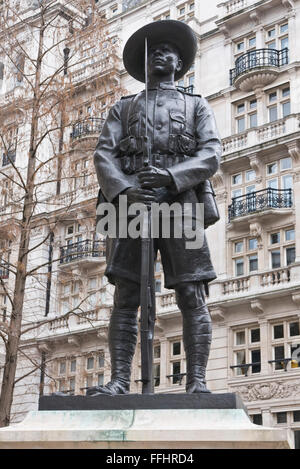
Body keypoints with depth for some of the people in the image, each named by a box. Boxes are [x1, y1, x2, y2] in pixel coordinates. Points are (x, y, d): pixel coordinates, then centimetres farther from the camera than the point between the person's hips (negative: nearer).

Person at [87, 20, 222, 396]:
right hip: (129, 201, 1)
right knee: (126, 297, -8)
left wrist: (170, 176, -14)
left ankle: (197, 383, -11)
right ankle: (118, 382, -11)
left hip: (179, 201, -1)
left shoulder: (197, 106, 22)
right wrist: (124, 190, -12)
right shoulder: (123, 107, 25)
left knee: (191, 296, -10)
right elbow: (103, 155, 10)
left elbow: (211, 155, 5)